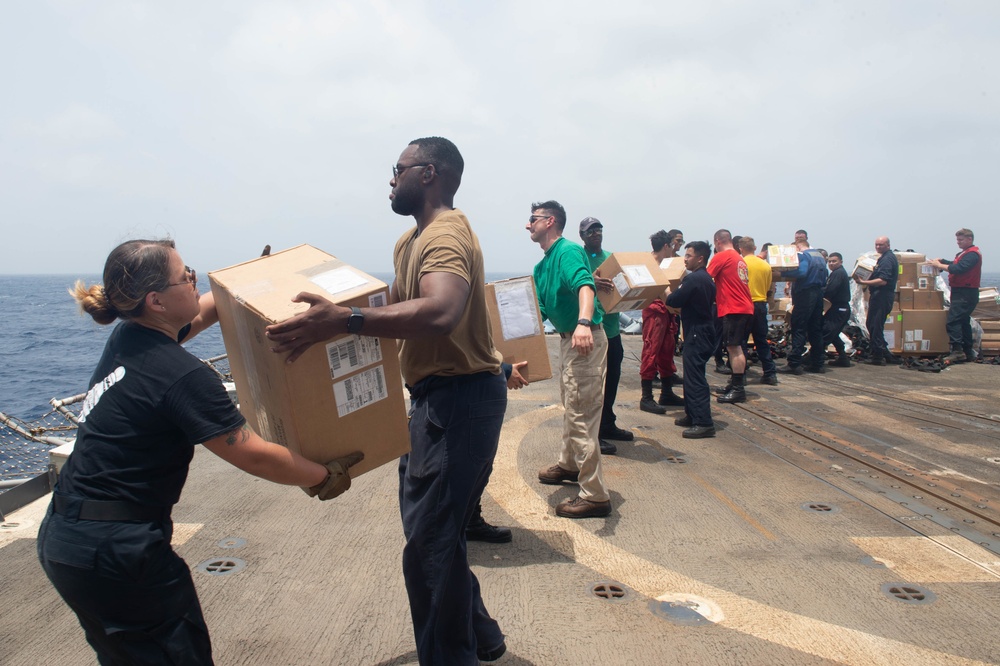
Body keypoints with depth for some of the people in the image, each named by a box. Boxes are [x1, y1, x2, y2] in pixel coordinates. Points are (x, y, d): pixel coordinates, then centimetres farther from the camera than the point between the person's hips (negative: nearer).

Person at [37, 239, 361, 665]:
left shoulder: (128, 337, 4)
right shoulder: (182, 376, -23)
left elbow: (203, 312, 23)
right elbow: (253, 456, -18)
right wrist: (325, 478, -4)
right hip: (115, 550, -9)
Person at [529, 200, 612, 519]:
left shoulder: (568, 251, -15)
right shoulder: (541, 266, 16)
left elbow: (584, 286, -34)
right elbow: (539, 308, 19)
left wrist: (583, 323, -51)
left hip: (585, 339, -11)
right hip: (567, 338, 11)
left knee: (581, 415, -9)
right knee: (570, 406, 25)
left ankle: (595, 495, -3)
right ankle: (569, 464, 45)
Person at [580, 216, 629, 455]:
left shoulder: (611, 257, 15)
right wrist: (591, 283, -39)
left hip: (612, 329, 7)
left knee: (611, 379, 16)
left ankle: (608, 425, 30)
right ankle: (591, 434, 3)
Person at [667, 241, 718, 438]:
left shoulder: (693, 279, -17)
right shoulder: (706, 278, 15)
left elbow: (674, 301, -18)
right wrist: (673, 294, 15)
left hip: (697, 334, -10)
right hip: (704, 331, 10)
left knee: (694, 378, -9)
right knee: (692, 376, 17)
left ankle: (704, 423, -9)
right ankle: (692, 416, 26)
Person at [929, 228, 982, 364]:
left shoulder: (972, 254, -13)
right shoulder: (964, 253, 21)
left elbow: (959, 268, -23)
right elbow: (954, 265, 19)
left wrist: (940, 265, -16)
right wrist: (941, 261, 4)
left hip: (965, 294, -11)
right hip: (961, 293, 11)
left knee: (953, 321, -18)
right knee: (963, 321, 15)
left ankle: (957, 351, -22)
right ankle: (968, 352, 21)